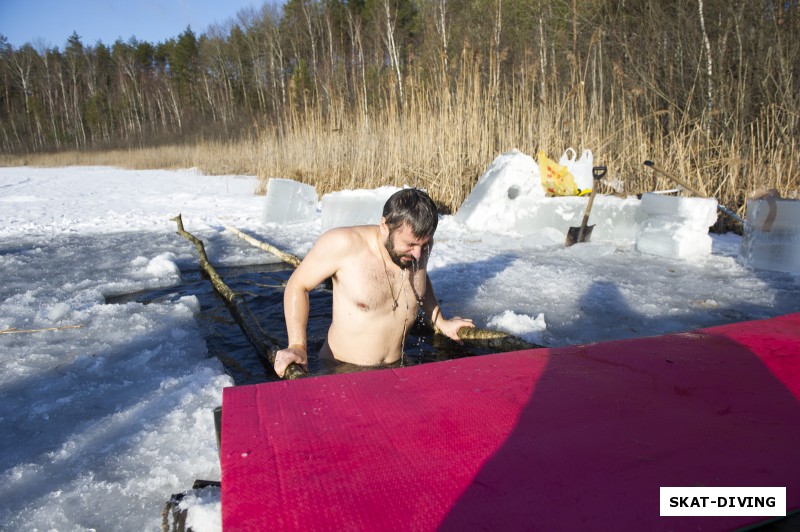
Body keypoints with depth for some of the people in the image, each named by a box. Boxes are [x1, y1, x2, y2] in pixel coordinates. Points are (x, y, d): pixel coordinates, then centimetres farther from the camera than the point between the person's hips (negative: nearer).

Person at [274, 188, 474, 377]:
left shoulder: (420, 246, -7)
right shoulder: (343, 244, -22)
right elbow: (298, 285, -10)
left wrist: (440, 322, 12)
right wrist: (297, 346, -20)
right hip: (340, 369, -2)